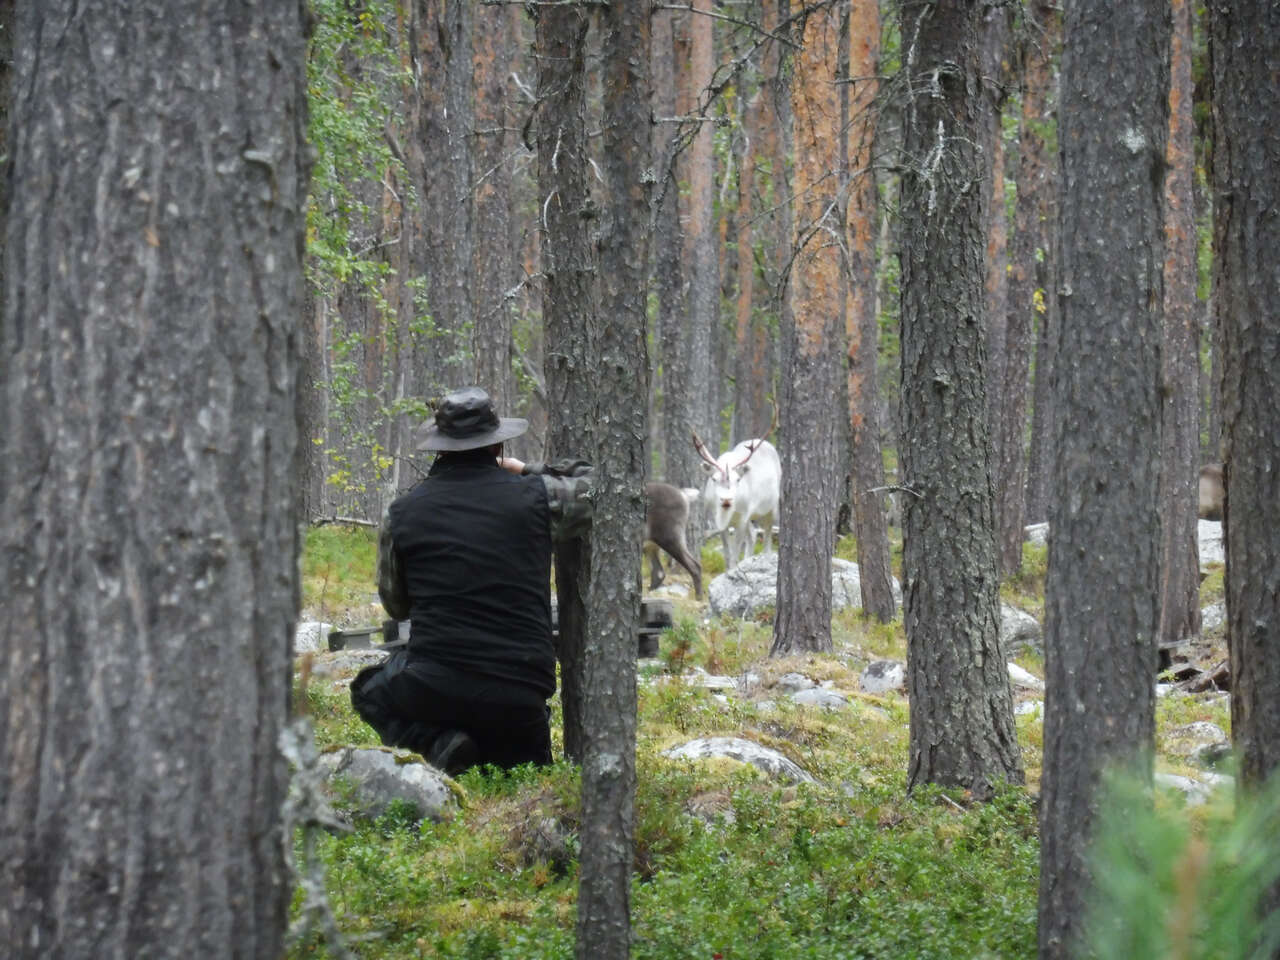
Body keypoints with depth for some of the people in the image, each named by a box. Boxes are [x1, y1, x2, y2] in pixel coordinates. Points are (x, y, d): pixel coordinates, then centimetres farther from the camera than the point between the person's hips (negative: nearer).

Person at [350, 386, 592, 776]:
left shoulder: (402, 513, 2)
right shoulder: (535, 497, -2)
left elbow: (396, 605, 16)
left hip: (437, 689, -2)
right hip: (520, 697, 2)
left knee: (370, 692, 31)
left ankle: (438, 744, 2)